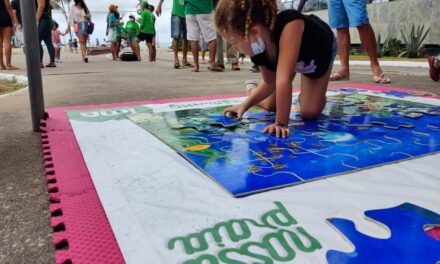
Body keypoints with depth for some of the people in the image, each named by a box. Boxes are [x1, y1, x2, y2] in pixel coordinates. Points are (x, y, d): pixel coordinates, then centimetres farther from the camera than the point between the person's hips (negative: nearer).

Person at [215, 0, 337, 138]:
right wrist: (245, 104, -25)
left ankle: (305, 95, 20)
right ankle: (252, 89, 33)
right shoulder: (258, 46, -30)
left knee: (309, 112, -13)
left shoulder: (291, 25, -49)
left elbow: (283, 79, -53)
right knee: (270, 105, 2)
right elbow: (269, 82, -16)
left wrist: (281, 123, -52)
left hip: (321, 49, -3)